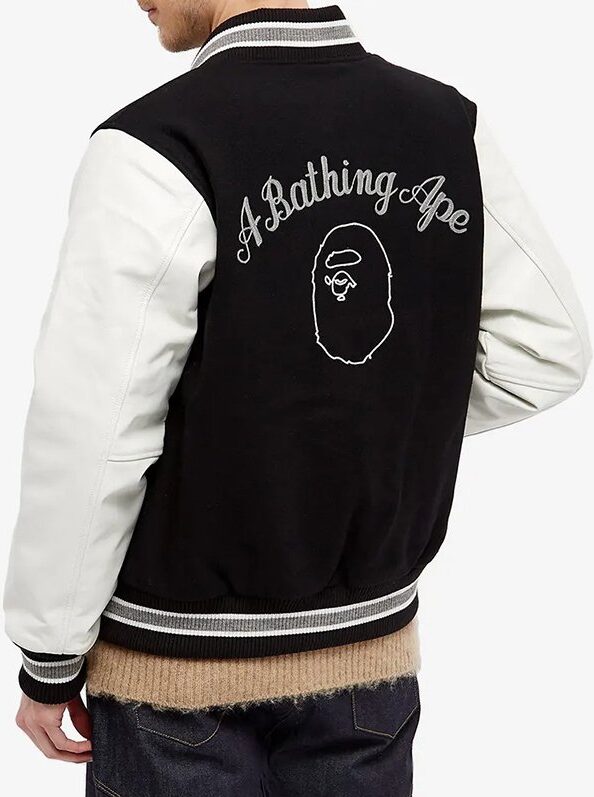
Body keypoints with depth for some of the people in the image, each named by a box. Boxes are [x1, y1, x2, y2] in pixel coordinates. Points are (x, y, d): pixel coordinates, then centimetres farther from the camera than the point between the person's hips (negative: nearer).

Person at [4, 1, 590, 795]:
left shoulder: (155, 150, -20)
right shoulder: (449, 125, -3)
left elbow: (88, 439, -18)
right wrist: (373, 426, 5)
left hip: (181, 653, -4)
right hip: (372, 638, 5)